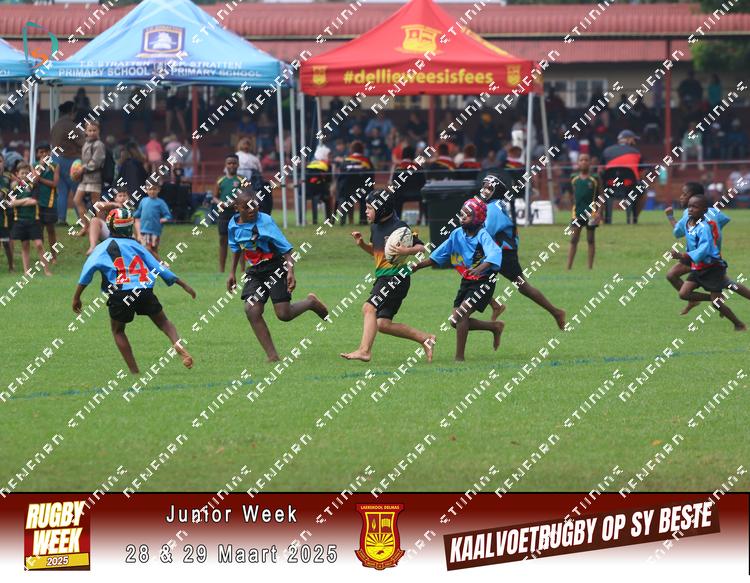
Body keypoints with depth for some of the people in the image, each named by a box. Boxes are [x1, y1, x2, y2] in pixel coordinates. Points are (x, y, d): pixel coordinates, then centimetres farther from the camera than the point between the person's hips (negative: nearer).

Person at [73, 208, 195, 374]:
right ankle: (177, 344, -14)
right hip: (145, 291, 2)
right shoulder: (135, 245, 20)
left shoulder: (104, 247, 12)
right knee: (163, 322, 18)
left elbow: (89, 268, -1)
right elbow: (159, 268, 19)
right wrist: (184, 285, 24)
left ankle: (134, 371, 11)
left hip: (120, 295, -2)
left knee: (117, 331, 19)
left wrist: (77, 297, 2)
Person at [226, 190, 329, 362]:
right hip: (254, 271, 5)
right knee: (251, 310, -13)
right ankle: (272, 356, -8)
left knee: (284, 314, -10)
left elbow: (285, 248, -17)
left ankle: (311, 303, 24)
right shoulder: (234, 225, 0)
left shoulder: (265, 221, -18)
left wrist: (290, 271, -27)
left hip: (275, 267, -5)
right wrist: (232, 273, 21)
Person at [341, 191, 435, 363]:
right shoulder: (375, 227, 12)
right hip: (382, 278, 10)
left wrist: (406, 251, -32)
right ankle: (425, 338, 19)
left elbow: (421, 248, -13)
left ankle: (364, 350, -33)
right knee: (383, 324, 8)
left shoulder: (399, 227, -13)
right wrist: (362, 244, 9)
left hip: (397, 276, -10)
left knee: (369, 308, -25)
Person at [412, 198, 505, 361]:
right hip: (466, 282, 8)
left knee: (460, 315, -20)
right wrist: (418, 266, 0)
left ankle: (459, 357, -12)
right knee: (456, 322, 8)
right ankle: (495, 327, 26)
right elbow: (438, 256, 9)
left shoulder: (482, 236, -20)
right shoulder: (457, 234, 0)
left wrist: (478, 269, -55)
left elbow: (494, 254, -39)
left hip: (484, 281, -8)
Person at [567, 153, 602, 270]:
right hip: (577, 212, 3)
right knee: (573, 240, -1)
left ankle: (590, 267, 10)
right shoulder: (574, 179, 7)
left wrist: (599, 212, -10)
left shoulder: (595, 179, -1)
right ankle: (569, 267, -2)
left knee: (590, 240, 5)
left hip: (591, 213, -3)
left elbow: (600, 196, 0)